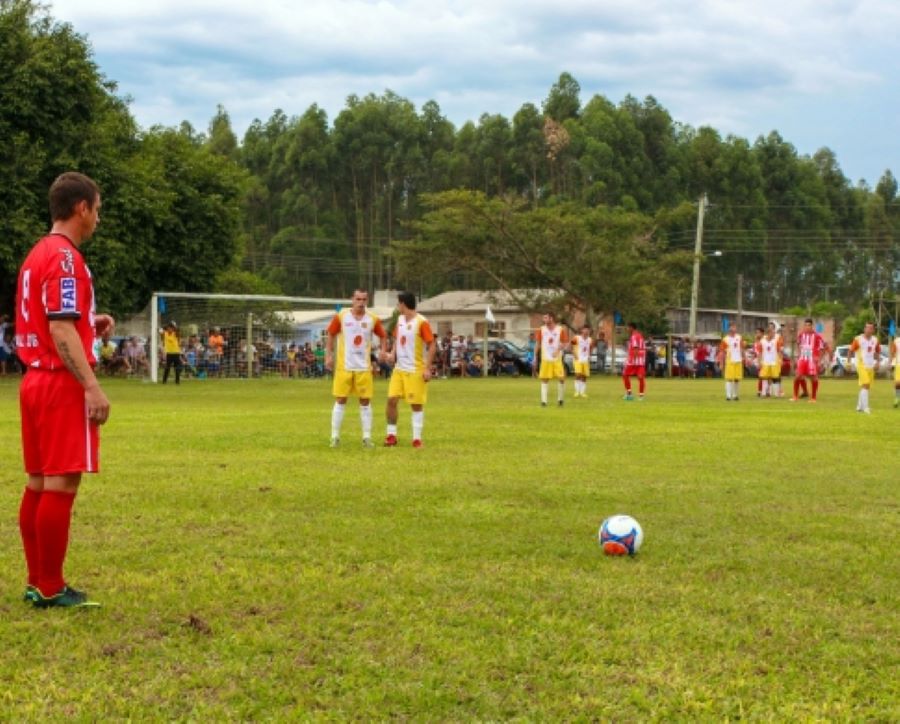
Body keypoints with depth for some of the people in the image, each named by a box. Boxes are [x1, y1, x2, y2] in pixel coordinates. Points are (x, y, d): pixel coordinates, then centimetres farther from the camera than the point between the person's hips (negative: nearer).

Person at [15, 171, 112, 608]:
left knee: (39, 483, 11)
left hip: (36, 381, 10)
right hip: (64, 385, -10)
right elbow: (61, 330, -21)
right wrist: (93, 387, -24)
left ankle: (37, 582, 17)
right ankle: (50, 589, -2)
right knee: (61, 485, -6)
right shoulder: (64, 257, -14)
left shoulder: (37, 254, 16)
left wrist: (91, 324, 14)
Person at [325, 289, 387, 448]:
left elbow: (382, 336, 12)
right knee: (340, 401, 1)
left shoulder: (373, 319, 1)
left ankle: (367, 437, 8)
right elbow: (330, 335, 7)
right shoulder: (341, 317, -3)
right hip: (344, 367, -1)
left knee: (365, 402, 2)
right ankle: (335, 436, 7)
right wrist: (329, 356, 1)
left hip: (364, 367, 1)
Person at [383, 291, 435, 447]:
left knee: (416, 404, 0)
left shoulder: (421, 322, -13)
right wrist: (392, 354, 1)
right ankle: (391, 435, 11)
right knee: (391, 400, 1)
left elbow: (432, 345, -12)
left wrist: (428, 368, -16)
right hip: (399, 368, 6)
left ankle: (417, 438, 7)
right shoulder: (400, 319, 9)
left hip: (416, 370, -6)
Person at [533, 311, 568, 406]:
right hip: (545, 359, 1)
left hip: (557, 359, -1)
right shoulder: (541, 330, 3)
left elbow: (565, 343, -2)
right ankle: (543, 401, 1)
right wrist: (535, 358, 4)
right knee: (544, 379, -2)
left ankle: (560, 399, 11)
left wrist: (558, 350, -21)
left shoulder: (560, 330, -3)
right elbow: (537, 344, 7)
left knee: (561, 378, -6)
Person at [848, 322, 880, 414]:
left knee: (866, 386, 12)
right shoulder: (858, 339, -9)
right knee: (865, 385, -16)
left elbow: (878, 351, 18)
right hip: (862, 365, -6)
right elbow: (850, 351, -3)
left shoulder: (875, 340, 5)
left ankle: (859, 406, 24)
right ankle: (865, 407, -19)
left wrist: (877, 361, 4)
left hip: (871, 366, 6)